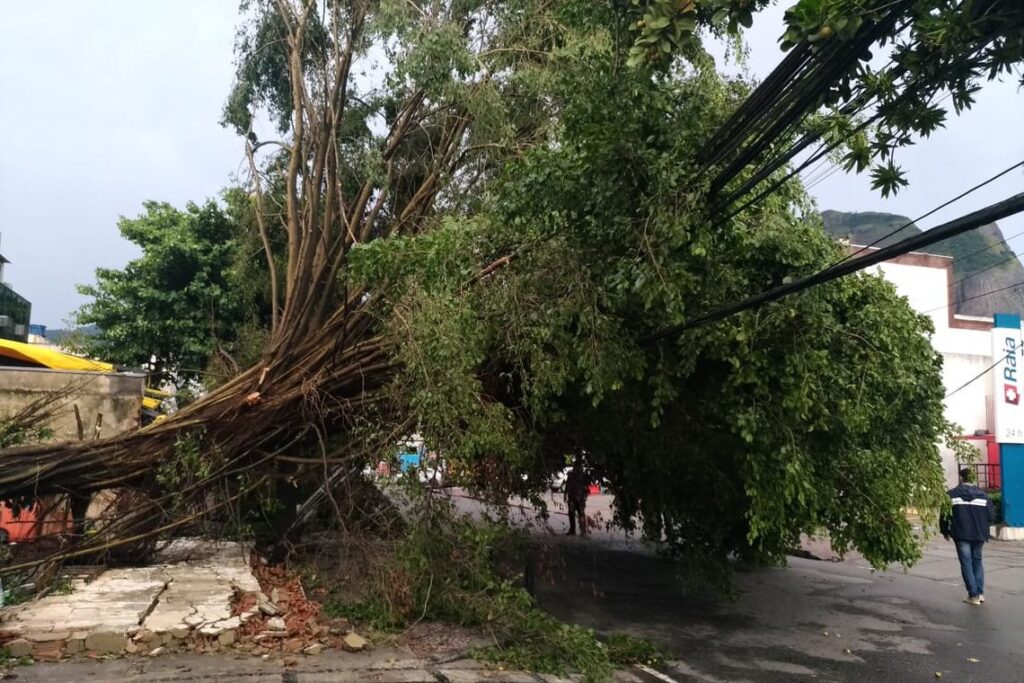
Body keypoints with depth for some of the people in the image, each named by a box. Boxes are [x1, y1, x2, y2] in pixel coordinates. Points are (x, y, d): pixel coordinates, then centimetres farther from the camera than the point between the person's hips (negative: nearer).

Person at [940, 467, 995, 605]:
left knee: (966, 563, 3)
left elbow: (945, 514, -5)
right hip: (979, 534, 3)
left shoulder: (952, 494, -5)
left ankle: (973, 595, 0)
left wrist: (945, 531, 10)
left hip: (961, 534, -3)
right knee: (977, 561, 18)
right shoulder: (982, 494, 2)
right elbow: (991, 516, 0)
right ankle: (980, 593, 15)